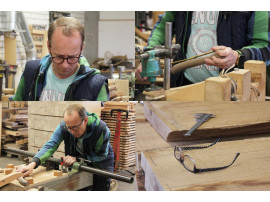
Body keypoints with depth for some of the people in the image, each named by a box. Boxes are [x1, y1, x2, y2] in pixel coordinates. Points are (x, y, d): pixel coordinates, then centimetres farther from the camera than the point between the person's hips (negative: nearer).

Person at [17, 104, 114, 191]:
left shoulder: (102, 129, -34)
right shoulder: (63, 127, -26)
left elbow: (101, 155, -24)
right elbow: (50, 146, -29)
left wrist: (77, 158, -31)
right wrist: (33, 163, -44)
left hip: (101, 161, -2)